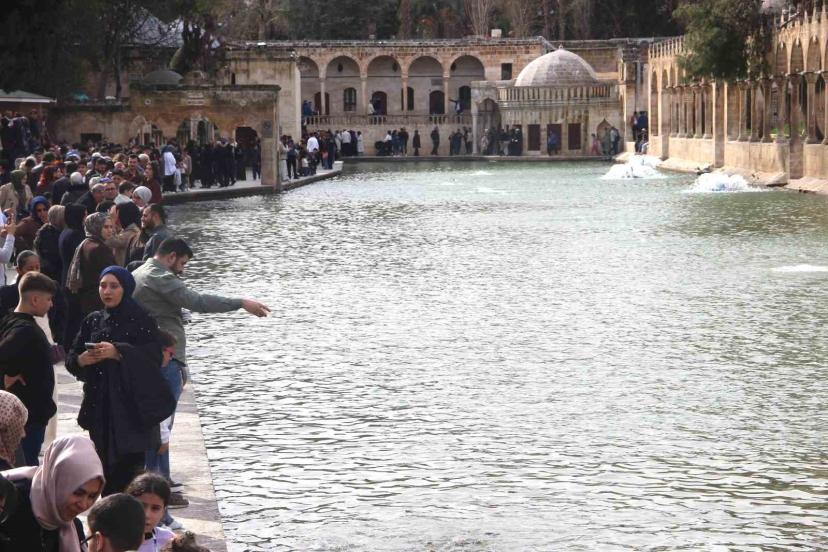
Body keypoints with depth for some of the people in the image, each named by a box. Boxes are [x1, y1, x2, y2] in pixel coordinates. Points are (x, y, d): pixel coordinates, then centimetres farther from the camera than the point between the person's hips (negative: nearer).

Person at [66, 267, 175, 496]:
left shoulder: (141, 321, -3)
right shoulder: (93, 321, 12)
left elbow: (152, 357, -14)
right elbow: (71, 359, 11)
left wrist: (117, 352, -24)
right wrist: (81, 360, -12)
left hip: (131, 406, -4)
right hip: (100, 406, 5)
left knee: (129, 465, -10)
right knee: (106, 467, 5)